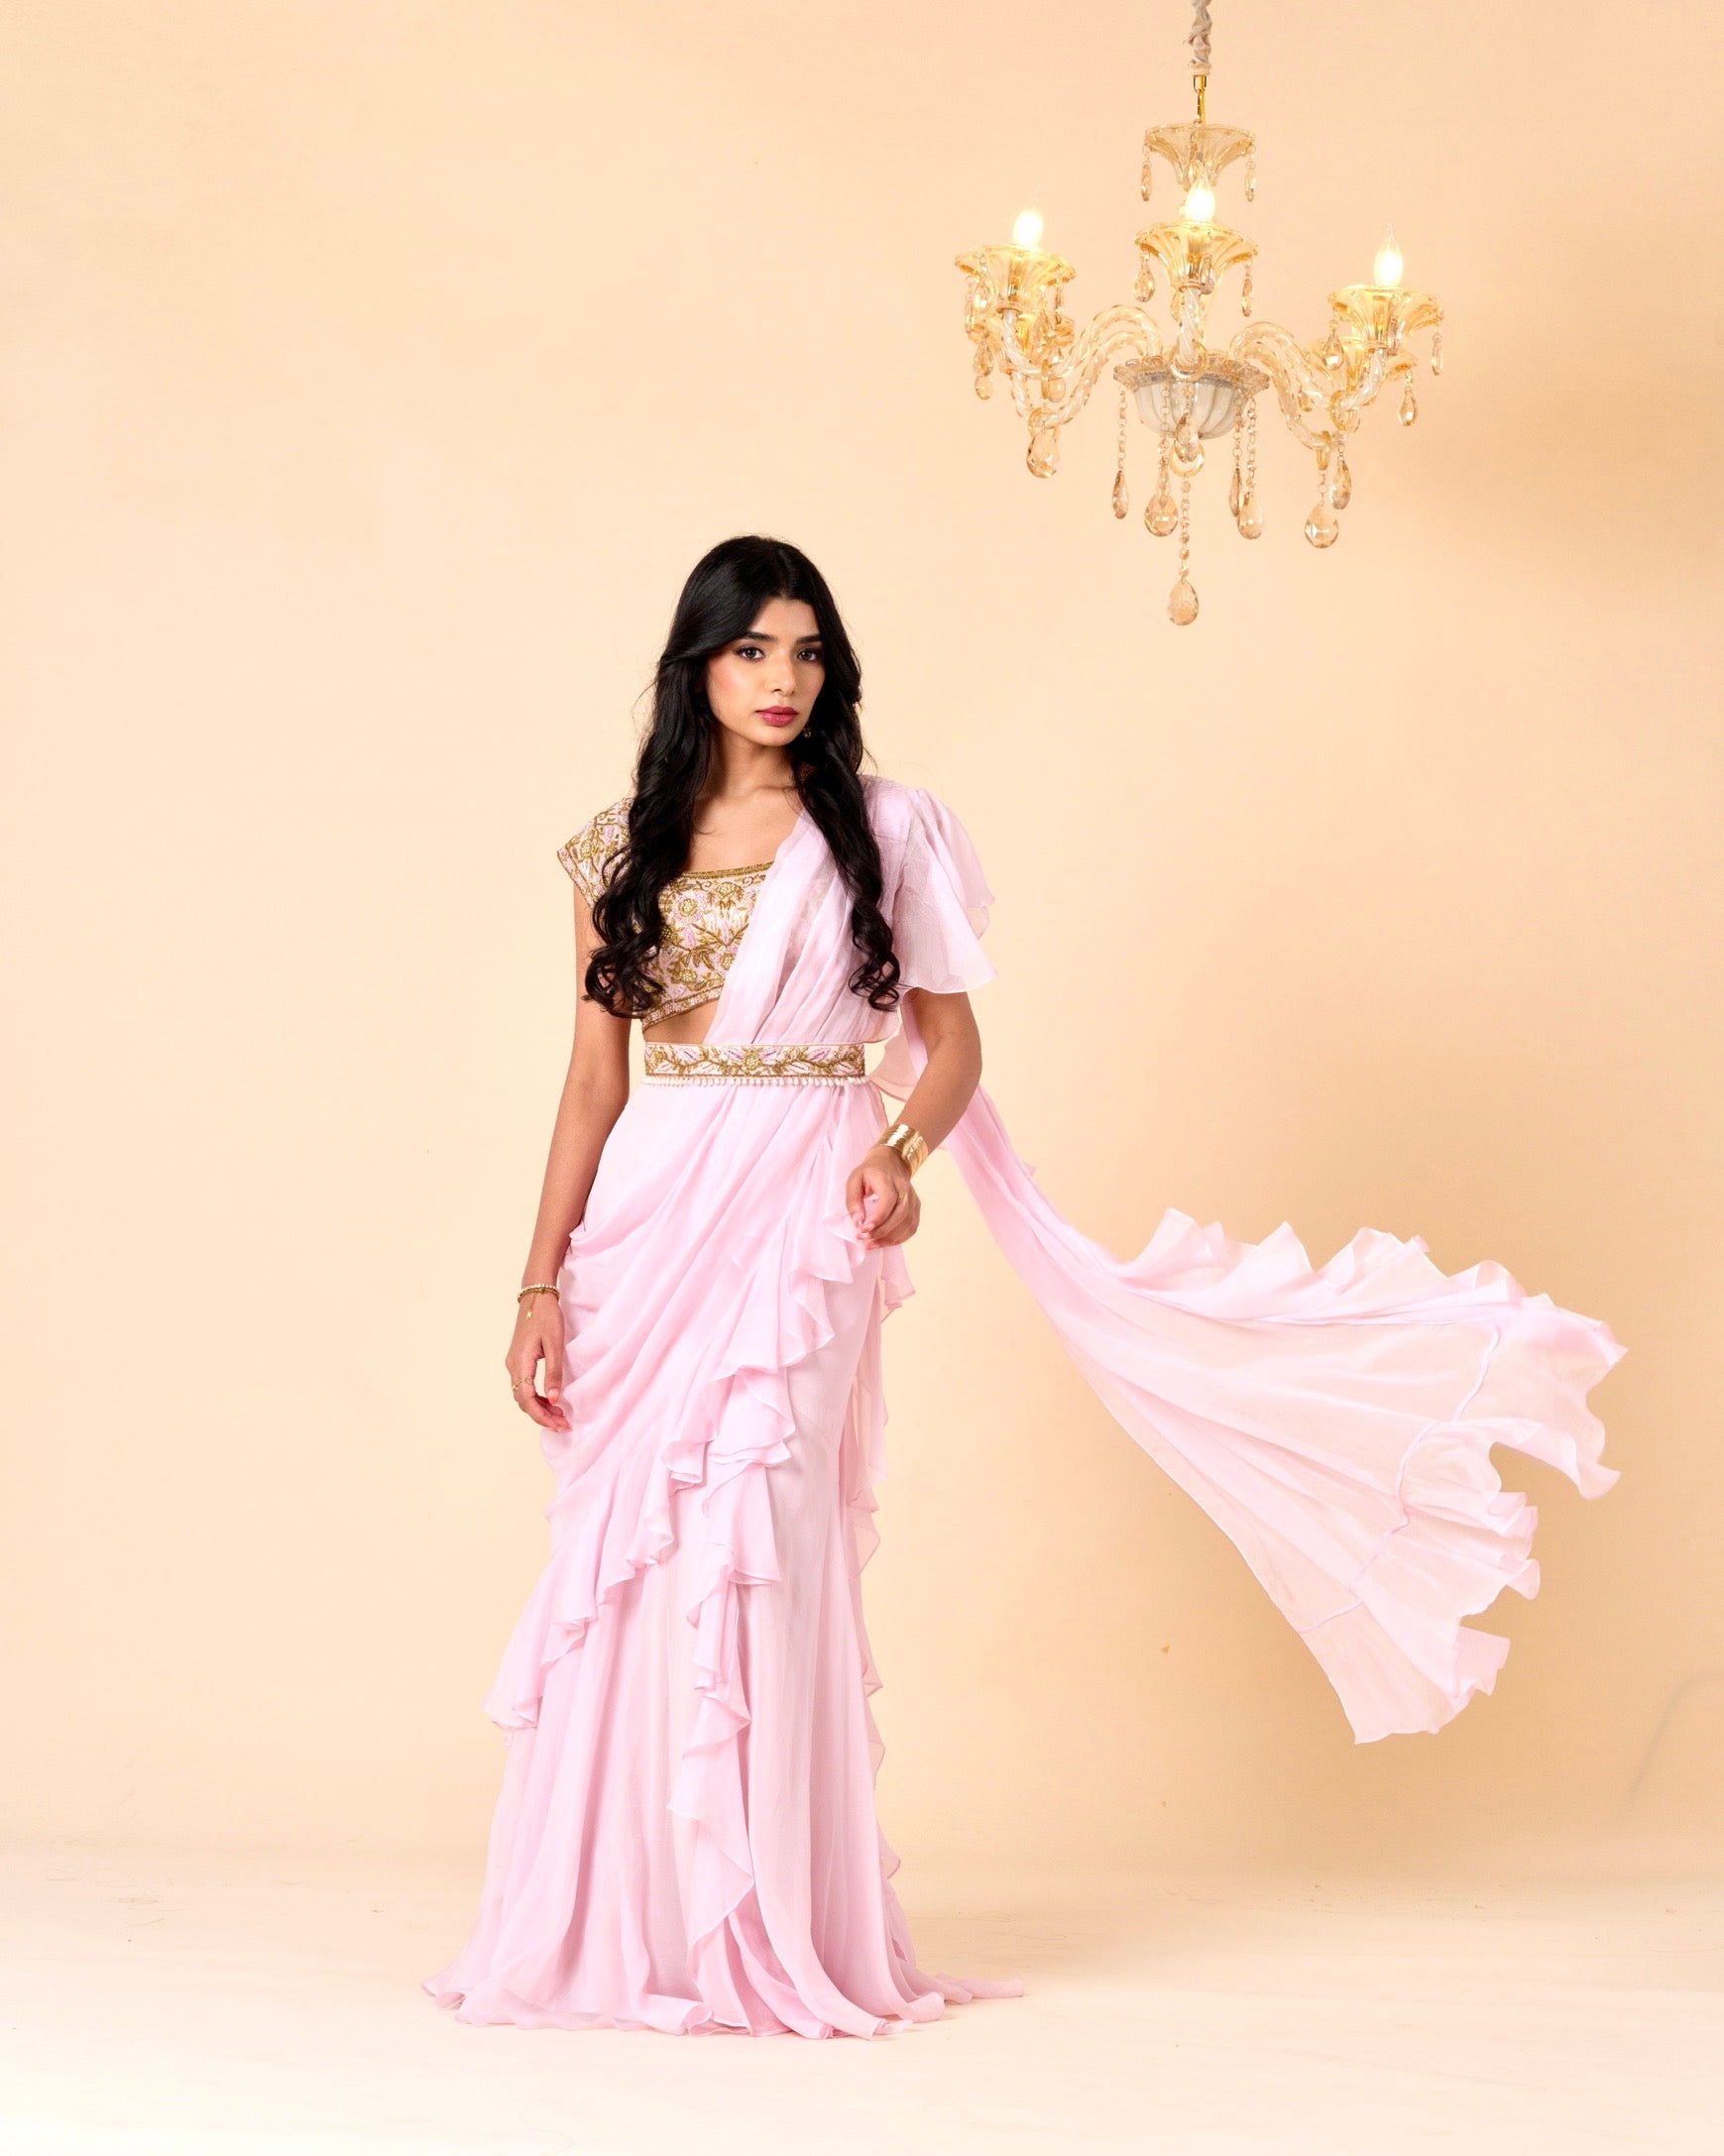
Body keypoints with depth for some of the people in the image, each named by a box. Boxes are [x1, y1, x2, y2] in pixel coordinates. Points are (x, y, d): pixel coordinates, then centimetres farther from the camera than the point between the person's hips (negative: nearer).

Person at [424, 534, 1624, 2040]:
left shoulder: (881, 830, 5)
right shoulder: (626, 846, 10)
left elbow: (951, 1040, 6)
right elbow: (594, 1075, 10)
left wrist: (902, 1149, -15)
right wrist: (543, 1280, 4)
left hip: (797, 1224, -2)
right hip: (643, 1223, 3)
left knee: (759, 1552, -7)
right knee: (621, 1567, 1)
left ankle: (771, 1937, 1)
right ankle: (612, 1927, 12)